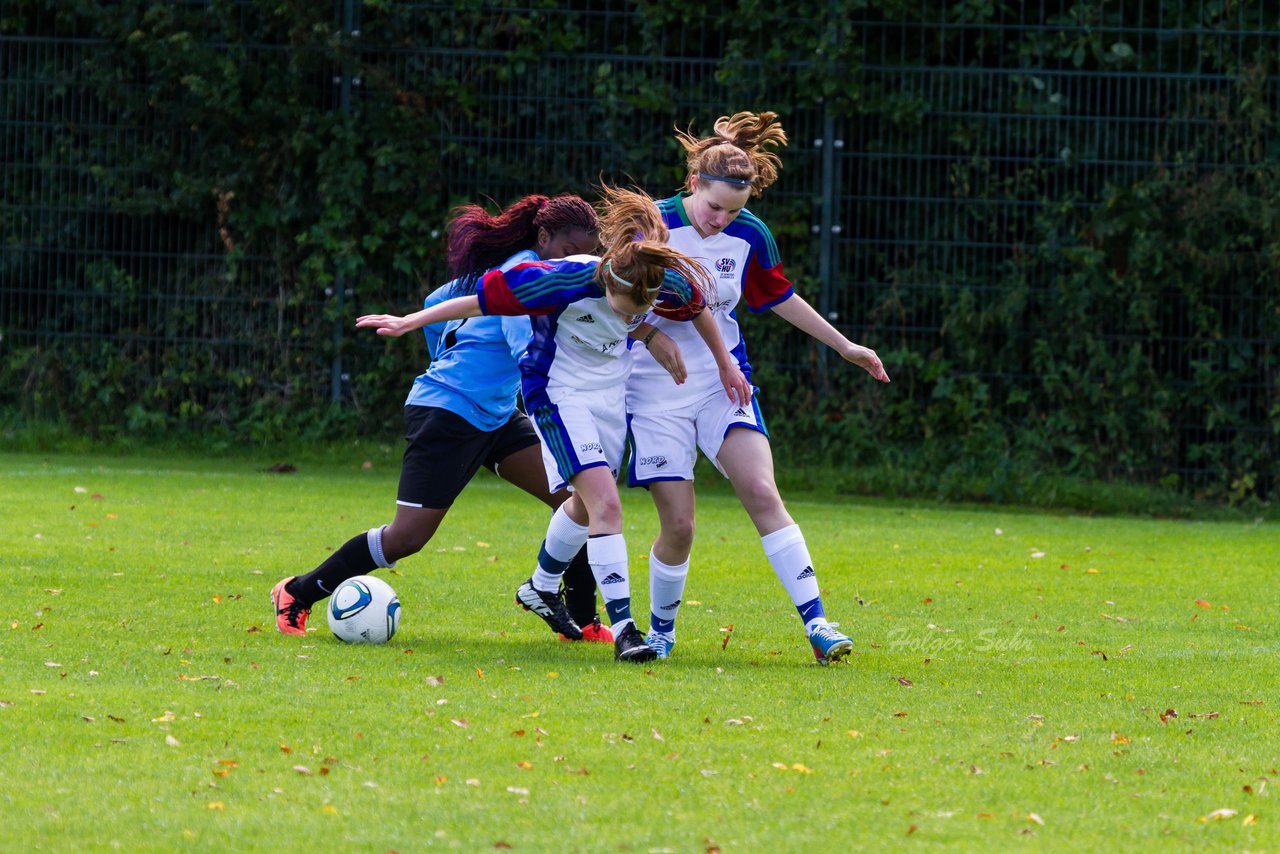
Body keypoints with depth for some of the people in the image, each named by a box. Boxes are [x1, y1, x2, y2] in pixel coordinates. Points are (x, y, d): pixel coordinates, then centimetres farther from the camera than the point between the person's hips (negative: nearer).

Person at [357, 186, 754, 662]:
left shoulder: (671, 283, -22)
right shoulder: (566, 282, -33)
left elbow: (697, 310, 3)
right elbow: (483, 300, -23)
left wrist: (724, 364, 16)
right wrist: (409, 322, -17)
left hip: (611, 391, 5)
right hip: (560, 394, -5)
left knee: (588, 505, 20)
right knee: (606, 504, -18)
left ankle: (541, 587, 44)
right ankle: (622, 627, -17)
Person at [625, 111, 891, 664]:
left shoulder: (751, 236, -2)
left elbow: (777, 297, 16)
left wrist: (844, 346, 21)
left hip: (723, 384, 2)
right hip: (655, 392, -2)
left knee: (763, 495, -15)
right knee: (678, 524, -6)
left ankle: (816, 623, -15)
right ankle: (661, 629, 18)